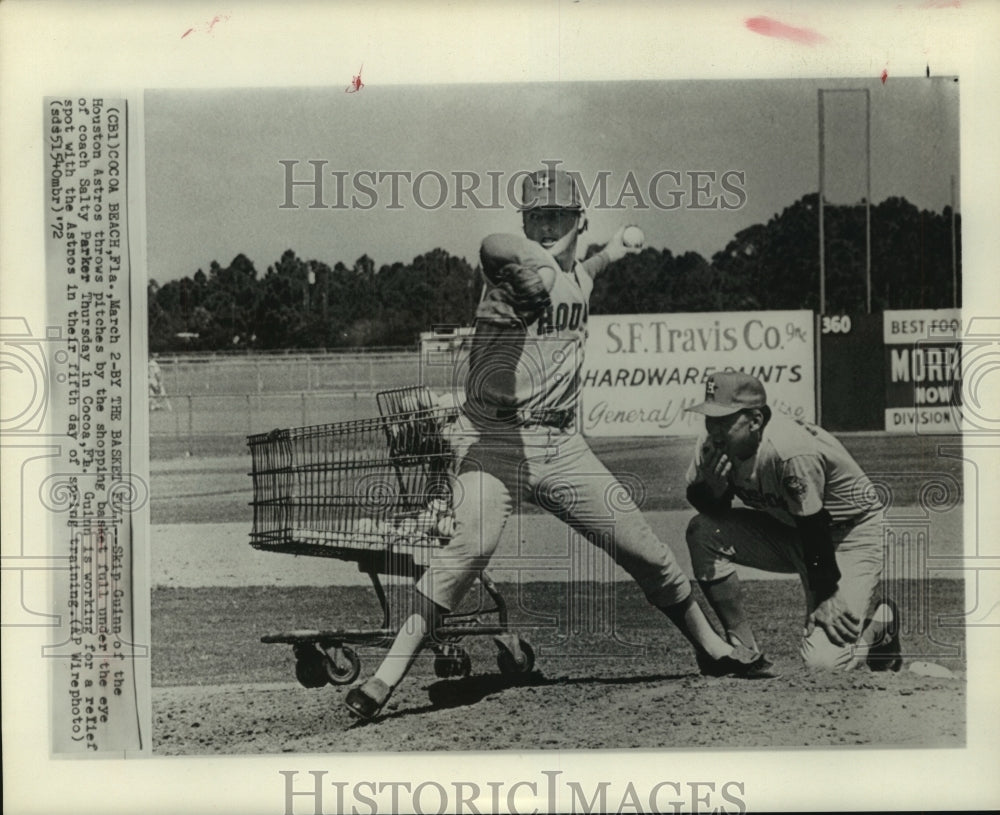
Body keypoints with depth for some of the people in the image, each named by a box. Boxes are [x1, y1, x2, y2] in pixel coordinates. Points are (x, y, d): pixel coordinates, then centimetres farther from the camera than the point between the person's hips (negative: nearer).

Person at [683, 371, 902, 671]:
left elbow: (815, 527, -25)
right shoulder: (713, 446, -13)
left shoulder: (792, 452, -34)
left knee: (823, 661, -20)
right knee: (702, 531, -16)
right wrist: (712, 487, -23)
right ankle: (743, 649, -6)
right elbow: (711, 511, 1)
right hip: (790, 532, 7)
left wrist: (826, 598, -19)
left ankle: (881, 625, 15)